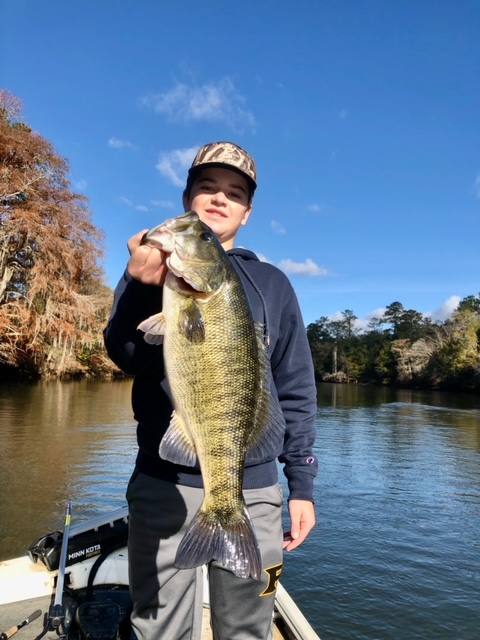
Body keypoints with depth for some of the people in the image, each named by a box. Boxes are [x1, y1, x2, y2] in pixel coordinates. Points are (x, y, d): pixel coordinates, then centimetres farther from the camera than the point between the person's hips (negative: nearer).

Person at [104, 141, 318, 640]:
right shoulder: (151, 265, 5)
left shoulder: (271, 284, 7)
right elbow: (127, 356, -11)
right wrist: (145, 287, -30)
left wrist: (302, 484, 3)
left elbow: (295, 392, 6)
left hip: (253, 489, 1)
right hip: (163, 485, 0)